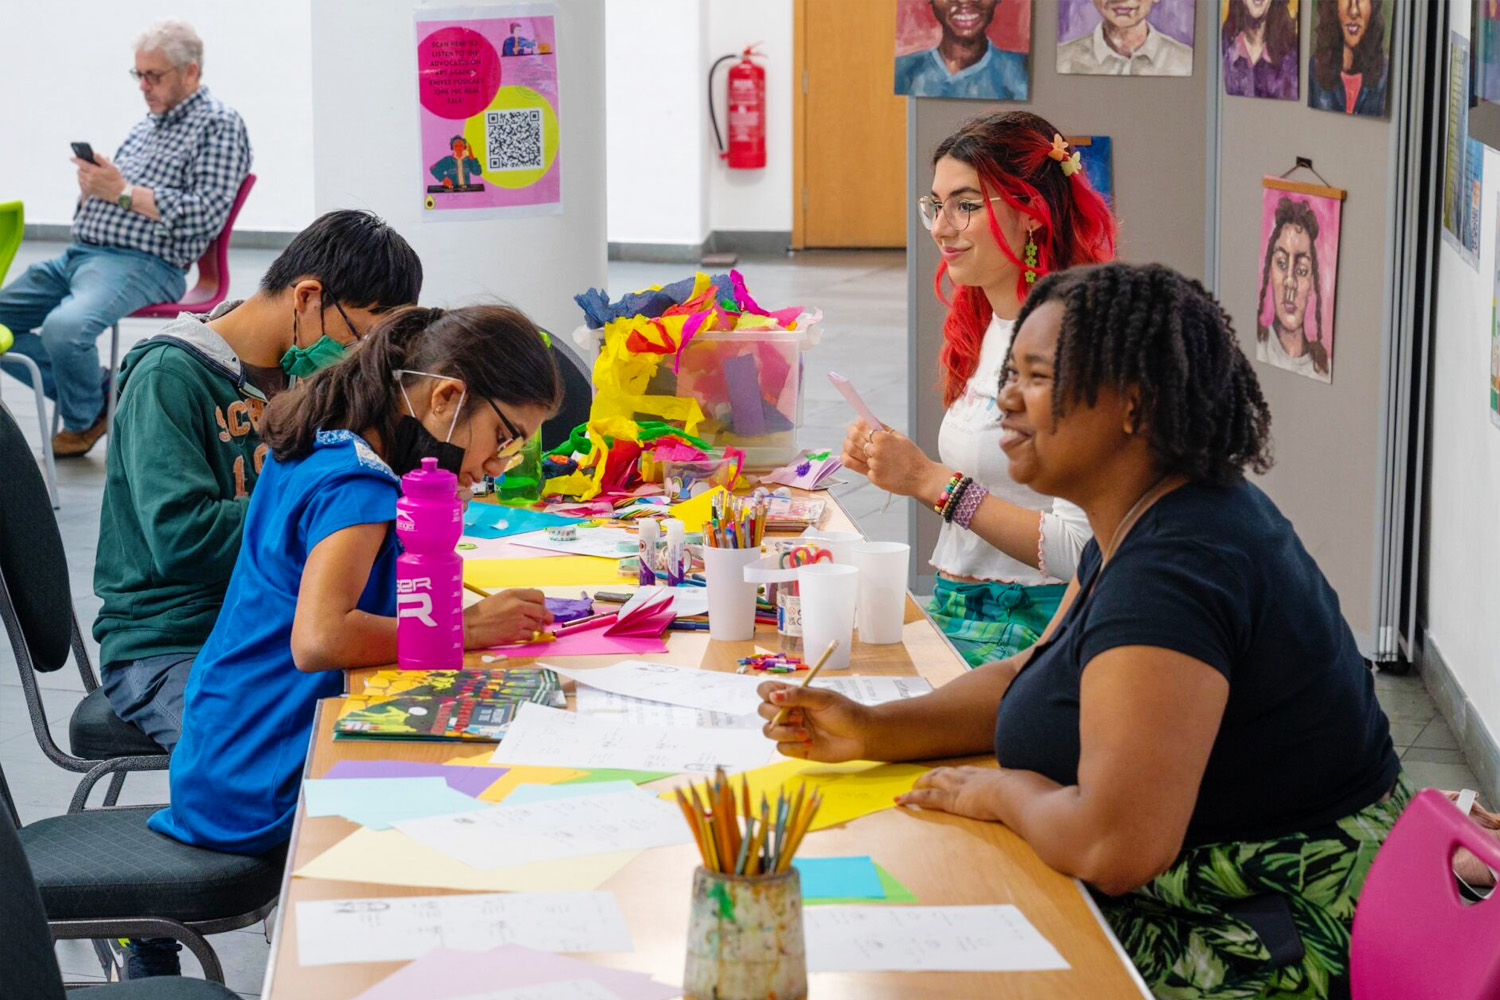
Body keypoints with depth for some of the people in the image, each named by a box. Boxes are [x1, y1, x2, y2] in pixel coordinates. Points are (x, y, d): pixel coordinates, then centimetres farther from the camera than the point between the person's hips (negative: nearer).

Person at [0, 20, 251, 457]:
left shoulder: (218, 125, -2)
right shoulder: (144, 128, 23)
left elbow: (206, 215, -15)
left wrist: (122, 191, -14)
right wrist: (91, 186, 0)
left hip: (142, 263, -9)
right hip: (79, 254, 9)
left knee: (64, 326, -34)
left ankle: (82, 422, -5)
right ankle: (97, 390, 7)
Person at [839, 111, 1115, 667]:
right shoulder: (984, 329, 13)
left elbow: (1080, 550, -20)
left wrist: (931, 480, -17)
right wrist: (897, 467, 3)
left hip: (1030, 626, -8)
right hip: (956, 611, 8)